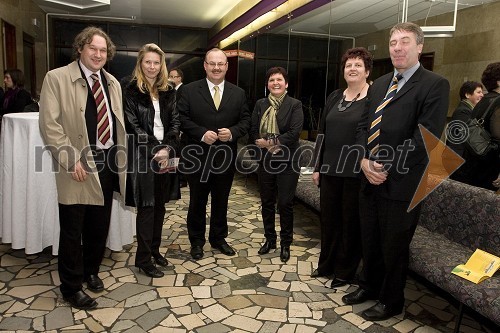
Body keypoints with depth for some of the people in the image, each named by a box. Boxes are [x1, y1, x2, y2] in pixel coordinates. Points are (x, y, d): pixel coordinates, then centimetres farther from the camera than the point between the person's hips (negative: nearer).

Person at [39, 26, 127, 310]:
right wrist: (72, 160, -18)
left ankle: (91, 271, 39)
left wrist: (121, 159, 10)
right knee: (72, 230, 5)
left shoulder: (113, 83, 11)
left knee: (99, 227, 18)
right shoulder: (57, 78, -7)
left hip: (109, 163, 6)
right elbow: (49, 124, -12)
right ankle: (71, 286, 23)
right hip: (79, 167, -5)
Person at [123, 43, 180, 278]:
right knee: (146, 207, -1)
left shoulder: (168, 91, 11)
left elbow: (174, 122, 5)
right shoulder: (131, 91, -3)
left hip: (165, 154, 5)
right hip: (143, 155, -4)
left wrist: (167, 148, -10)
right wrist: (155, 150, -15)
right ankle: (143, 258, 12)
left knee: (160, 205, 11)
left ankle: (155, 249, 27)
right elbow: (133, 126, -9)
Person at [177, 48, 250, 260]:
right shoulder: (189, 90, -2)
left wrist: (232, 132, -14)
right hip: (197, 157, -2)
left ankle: (218, 238, 33)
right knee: (197, 202, 11)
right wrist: (202, 133, -20)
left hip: (226, 157, 3)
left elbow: (245, 121, 5)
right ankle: (196, 241, 27)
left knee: (221, 201, 15)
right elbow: (182, 119, -7)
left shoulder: (238, 93, 6)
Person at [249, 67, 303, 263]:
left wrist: (271, 142, -17)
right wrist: (264, 144, -16)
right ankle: (269, 239, 29)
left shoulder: (295, 105, -4)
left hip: (287, 162, -4)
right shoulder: (260, 104, 9)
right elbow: (253, 131, 1)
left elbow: (294, 132, -15)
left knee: (285, 204, 4)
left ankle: (286, 244, 20)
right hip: (265, 161, 4)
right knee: (267, 202, 13)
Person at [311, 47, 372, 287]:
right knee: (328, 217, 14)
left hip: (357, 172, -5)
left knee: (351, 221, 8)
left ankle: (345, 271, 25)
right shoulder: (334, 97, 10)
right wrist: (317, 166, 9)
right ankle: (326, 264, 33)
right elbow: (322, 133, 11)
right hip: (331, 169, 5)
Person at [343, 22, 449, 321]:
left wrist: (388, 169, -17)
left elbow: (425, 137, -16)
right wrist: (365, 161, -6)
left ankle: (391, 302, 32)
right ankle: (369, 286, 41)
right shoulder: (380, 84, 14)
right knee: (369, 242, 18)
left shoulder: (435, 85, -7)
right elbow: (364, 126, 11)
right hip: (370, 180, 6)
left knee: (394, 248, 10)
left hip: (401, 184, -6)